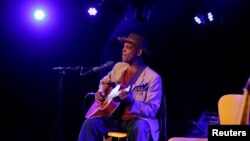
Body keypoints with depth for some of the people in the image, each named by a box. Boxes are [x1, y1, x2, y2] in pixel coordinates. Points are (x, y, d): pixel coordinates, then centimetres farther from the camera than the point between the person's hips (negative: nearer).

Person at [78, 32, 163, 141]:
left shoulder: (153, 78, -10)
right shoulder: (118, 67, 9)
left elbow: (152, 110, -14)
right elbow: (104, 82, 29)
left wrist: (131, 101, -30)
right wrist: (101, 92, 6)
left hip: (136, 120, -5)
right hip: (114, 117, 5)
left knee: (139, 127, -40)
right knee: (90, 123, -22)